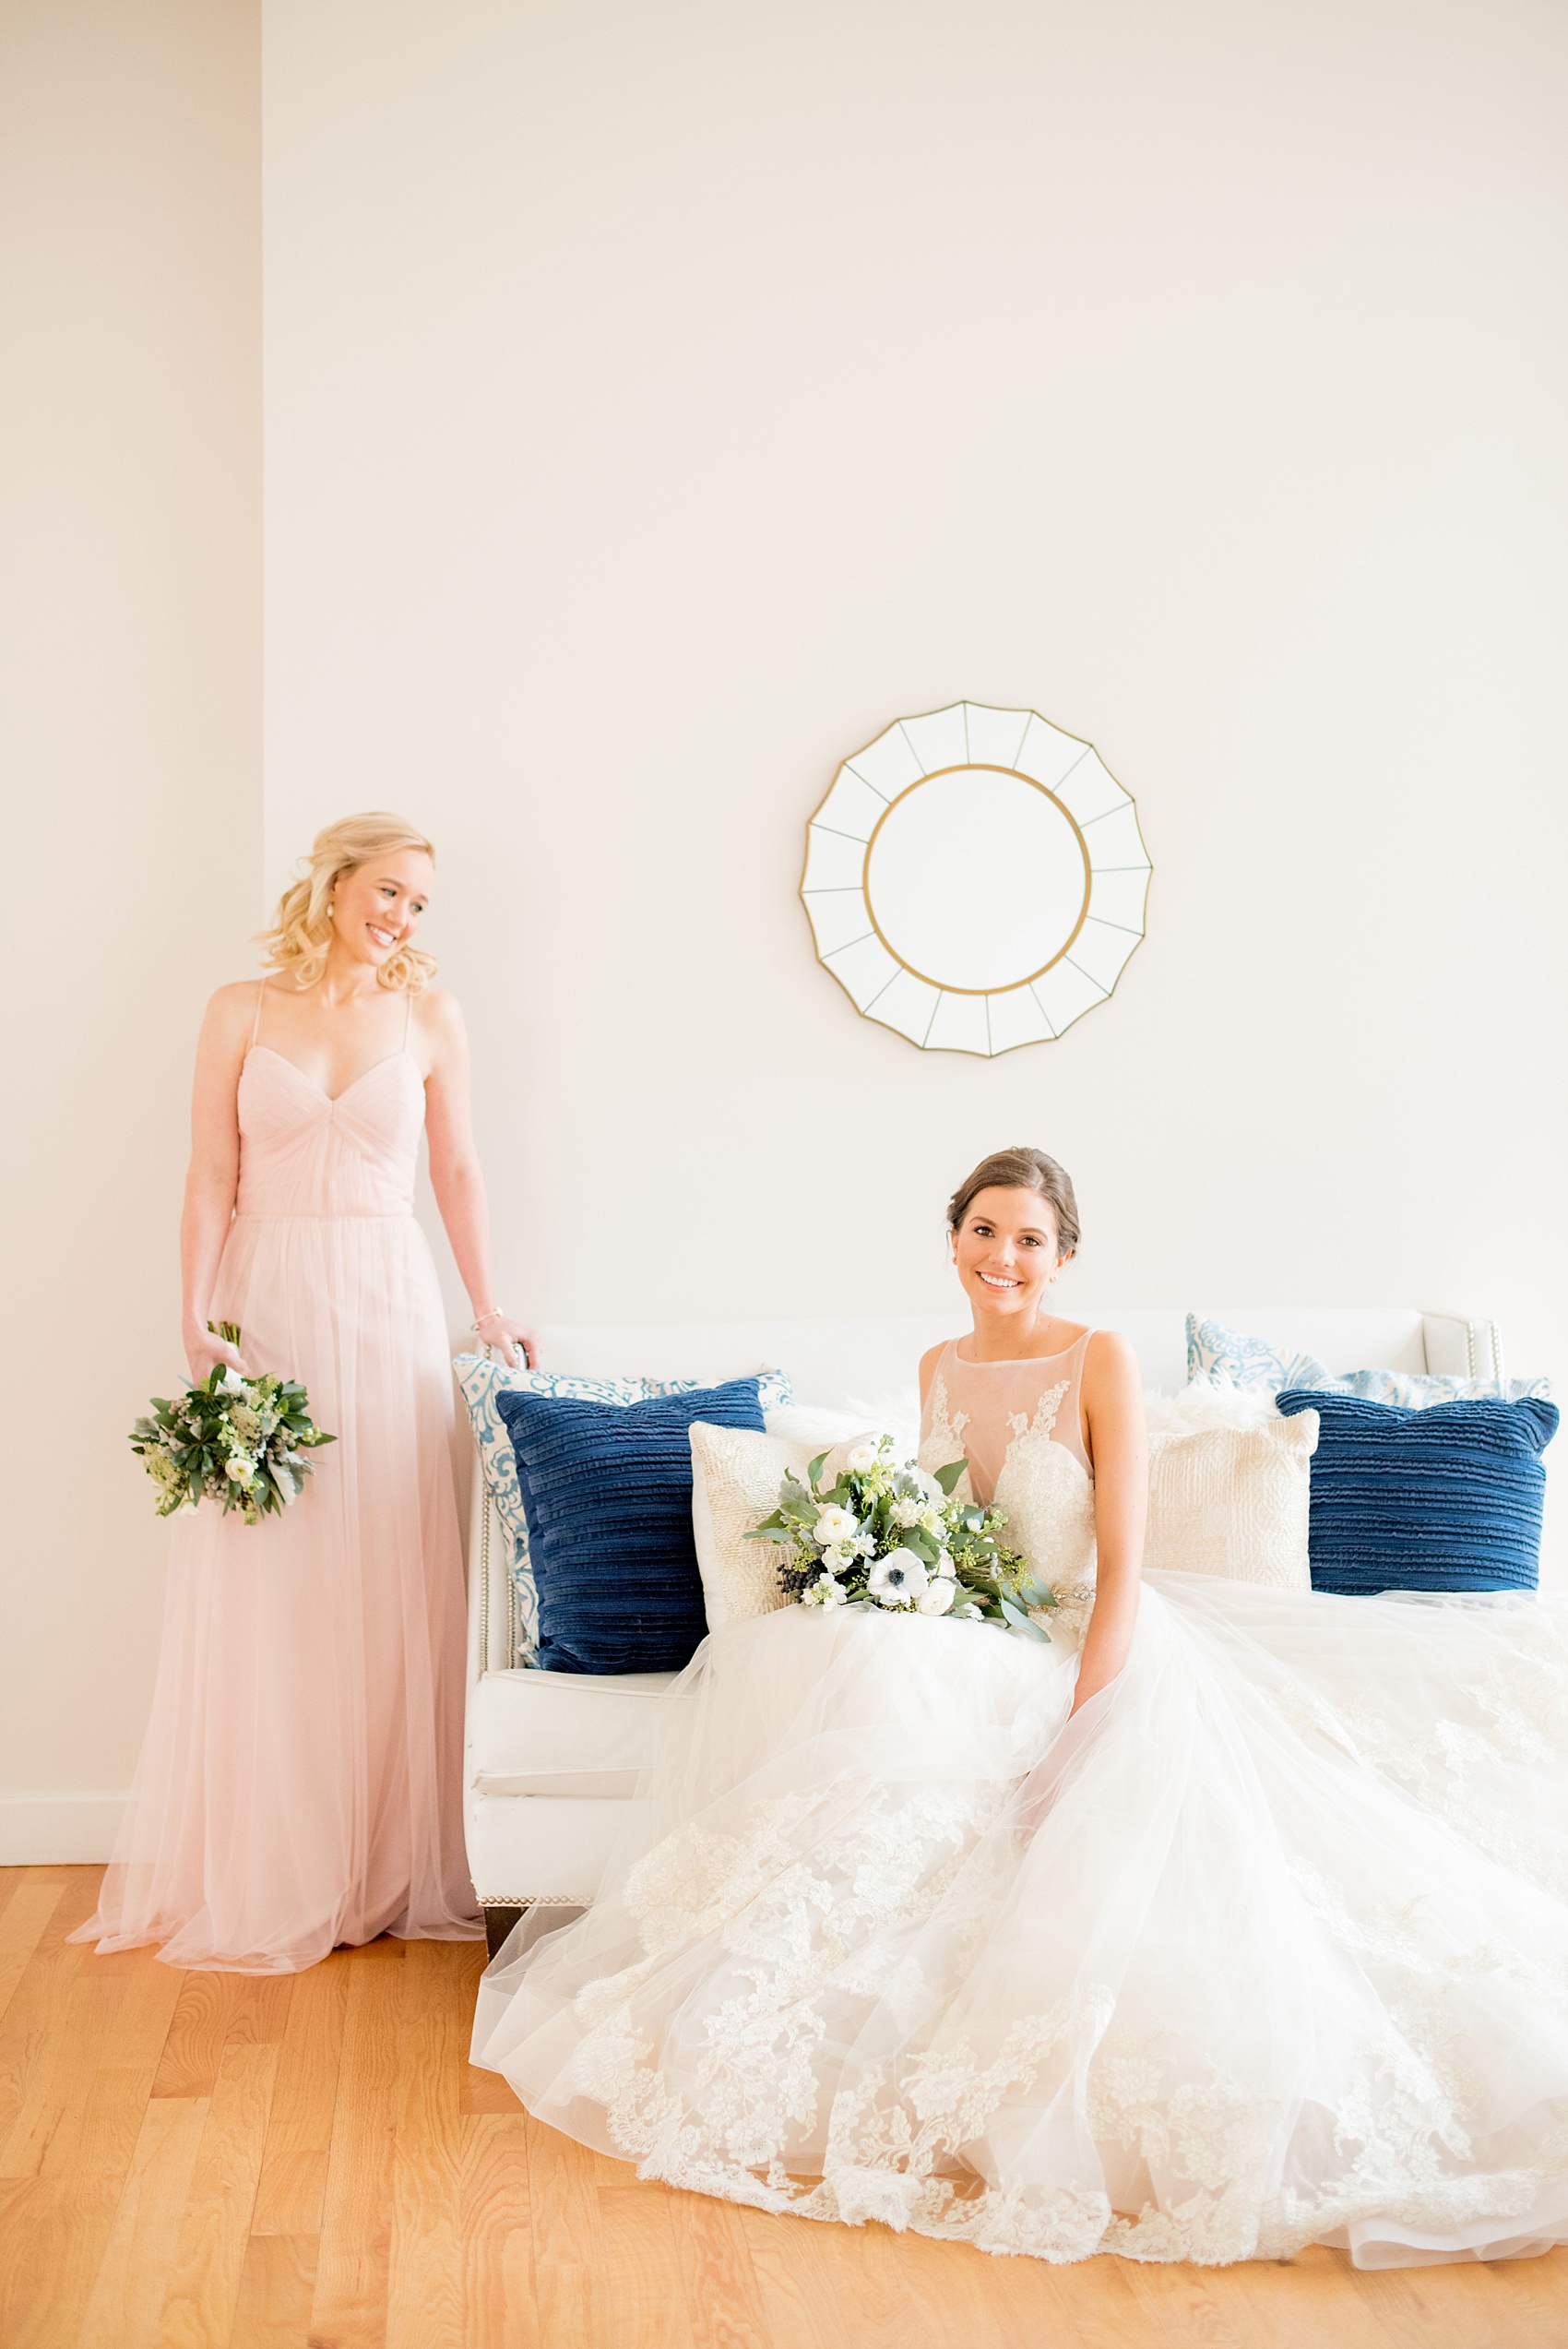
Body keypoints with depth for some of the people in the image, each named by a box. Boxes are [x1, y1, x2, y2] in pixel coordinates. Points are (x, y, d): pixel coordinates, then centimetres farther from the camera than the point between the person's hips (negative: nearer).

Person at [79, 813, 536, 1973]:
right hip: (267, 1301, -1)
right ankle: (263, 1871, 14)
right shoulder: (243, 1011, 3)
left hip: (387, 1310, 1)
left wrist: (489, 1308, 9)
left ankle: (387, 1866, 14)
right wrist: (198, 1318, -9)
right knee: (262, 1585, 2)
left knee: (387, 1583, 2)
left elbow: (459, 1169, 10)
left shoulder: (430, 1017, 6)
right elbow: (213, 1178, 0)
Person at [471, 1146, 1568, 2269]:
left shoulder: (1100, 1362, -9)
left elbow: (1122, 1568, -14)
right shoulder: (939, 1368, 9)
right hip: (974, 1660, 4)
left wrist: (1076, 1737, -23)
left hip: (1095, 1653, -4)